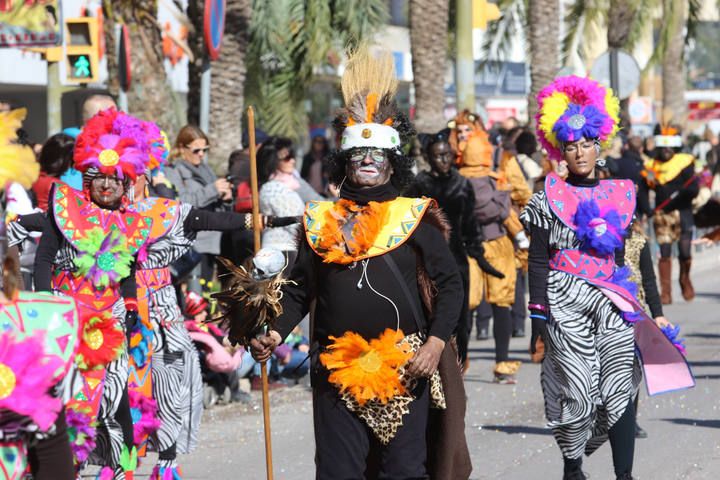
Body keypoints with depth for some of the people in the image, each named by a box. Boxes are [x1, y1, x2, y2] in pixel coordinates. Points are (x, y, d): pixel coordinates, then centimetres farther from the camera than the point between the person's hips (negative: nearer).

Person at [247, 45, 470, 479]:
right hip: (337, 371, 2)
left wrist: (435, 343, -9)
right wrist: (276, 333, -1)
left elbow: (450, 284, 2)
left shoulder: (415, 217, 3)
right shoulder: (321, 220, 10)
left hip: (404, 370, -2)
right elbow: (301, 288, 15)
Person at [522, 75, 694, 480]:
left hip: (612, 300, 2)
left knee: (621, 387, -9)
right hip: (566, 301, -2)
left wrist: (641, 307, 10)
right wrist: (538, 315, -5)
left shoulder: (620, 195, 9)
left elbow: (628, 257, 14)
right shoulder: (550, 198, 2)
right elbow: (538, 261, 1)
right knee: (578, 390, -4)